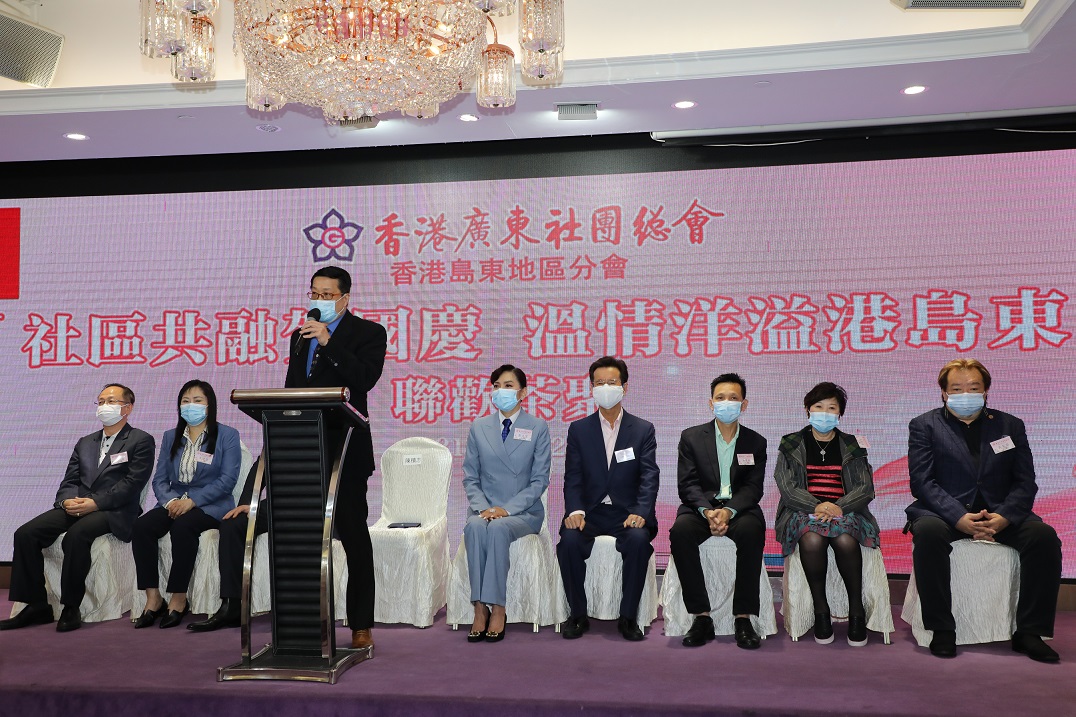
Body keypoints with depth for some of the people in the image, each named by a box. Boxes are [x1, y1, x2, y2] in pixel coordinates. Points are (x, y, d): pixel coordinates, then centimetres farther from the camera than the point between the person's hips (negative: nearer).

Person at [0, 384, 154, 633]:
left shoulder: (141, 441, 3)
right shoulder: (85, 442, 25)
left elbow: (132, 483, -8)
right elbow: (69, 481, 17)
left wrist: (94, 503, -18)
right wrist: (68, 501, -7)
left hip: (113, 511, -6)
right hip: (75, 507, 7)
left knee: (76, 534, -35)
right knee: (26, 534, -16)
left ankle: (71, 607, -22)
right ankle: (36, 605, -8)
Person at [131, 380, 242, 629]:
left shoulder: (227, 435, 3)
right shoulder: (170, 437, 18)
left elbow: (227, 480, -8)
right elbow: (159, 478, 11)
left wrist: (192, 500, -19)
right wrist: (169, 501, -11)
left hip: (210, 506, -4)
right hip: (174, 503, 5)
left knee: (183, 526, -35)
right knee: (142, 525, -25)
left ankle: (178, 599, -23)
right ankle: (153, 599, -20)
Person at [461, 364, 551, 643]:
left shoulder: (538, 428, 3)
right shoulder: (479, 427, 11)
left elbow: (539, 481, -2)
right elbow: (470, 477, 10)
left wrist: (507, 509, -14)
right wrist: (483, 507, -9)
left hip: (523, 512, -2)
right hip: (485, 508, 2)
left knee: (498, 528, -34)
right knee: (475, 526, -32)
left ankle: (497, 609, -28)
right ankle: (480, 608, -30)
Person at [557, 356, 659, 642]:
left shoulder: (643, 430, 7)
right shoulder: (578, 429, 9)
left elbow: (649, 477, -3)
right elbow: (573, 477, 2)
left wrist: (641, 512, -21)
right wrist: (575, 511, -18)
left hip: (627, 512, -1)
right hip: (590, 511, 1)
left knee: (639, 540, -32)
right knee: (569, 540, -29)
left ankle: (628, 617, -14)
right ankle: (578, 614, -9)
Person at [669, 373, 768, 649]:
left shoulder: (756, 442, 10)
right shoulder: (691, 437, 8)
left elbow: (753, 488, 0)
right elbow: (687, 484, -1)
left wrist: (729, 511, -20)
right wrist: (708, 511, -20)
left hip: (739, 508, 0)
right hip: (701, 507, 0)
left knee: (751, 530, -35)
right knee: (680, 530, -33)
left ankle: (743, 618, -26)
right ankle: (701, 616, -25)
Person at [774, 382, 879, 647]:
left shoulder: (852, 445, 16)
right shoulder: (791, 445, 12)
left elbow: (866, 488, 5)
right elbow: (786, 486, 0)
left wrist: (839, 507, -14)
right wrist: (816, 506, -17)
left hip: (845, 510, 1)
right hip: (803, 511, -1)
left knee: (846, 541, -35)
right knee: (812, 540, -36)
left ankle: (856, 610, -19)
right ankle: (820, 609, -22)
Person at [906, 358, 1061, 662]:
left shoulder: (1010, 425, 15)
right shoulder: (924, 426, 7)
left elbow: (1025, 482, 6)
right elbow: (922, 480, -6)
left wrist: (1004, 517, -15)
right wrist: (959, 518, -21)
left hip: (1000, 514, 3)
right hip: (947, 512, -3)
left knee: (1044, 535, -24)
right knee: (927, 531, -34)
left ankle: (1029, 632, -13)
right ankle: (942, 630, -23)